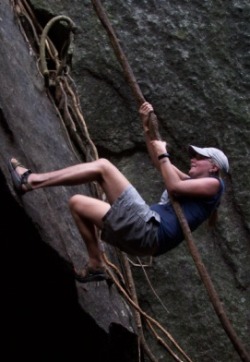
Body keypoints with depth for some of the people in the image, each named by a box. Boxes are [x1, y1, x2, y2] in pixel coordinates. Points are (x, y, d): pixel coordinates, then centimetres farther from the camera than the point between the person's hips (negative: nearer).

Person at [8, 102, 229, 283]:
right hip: (143, 234, 9)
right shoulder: (192, 183, 30)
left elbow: (173, 187, -13)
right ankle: (96, 264, 13)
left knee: (102, 166, -13)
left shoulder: (213, 183, 4)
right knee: (77, 203, 18)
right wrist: (147, 127, 29)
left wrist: (163, 154, -3)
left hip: (150, 230, -9)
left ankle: (30, 181, -13)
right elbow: (160, 164, 34)